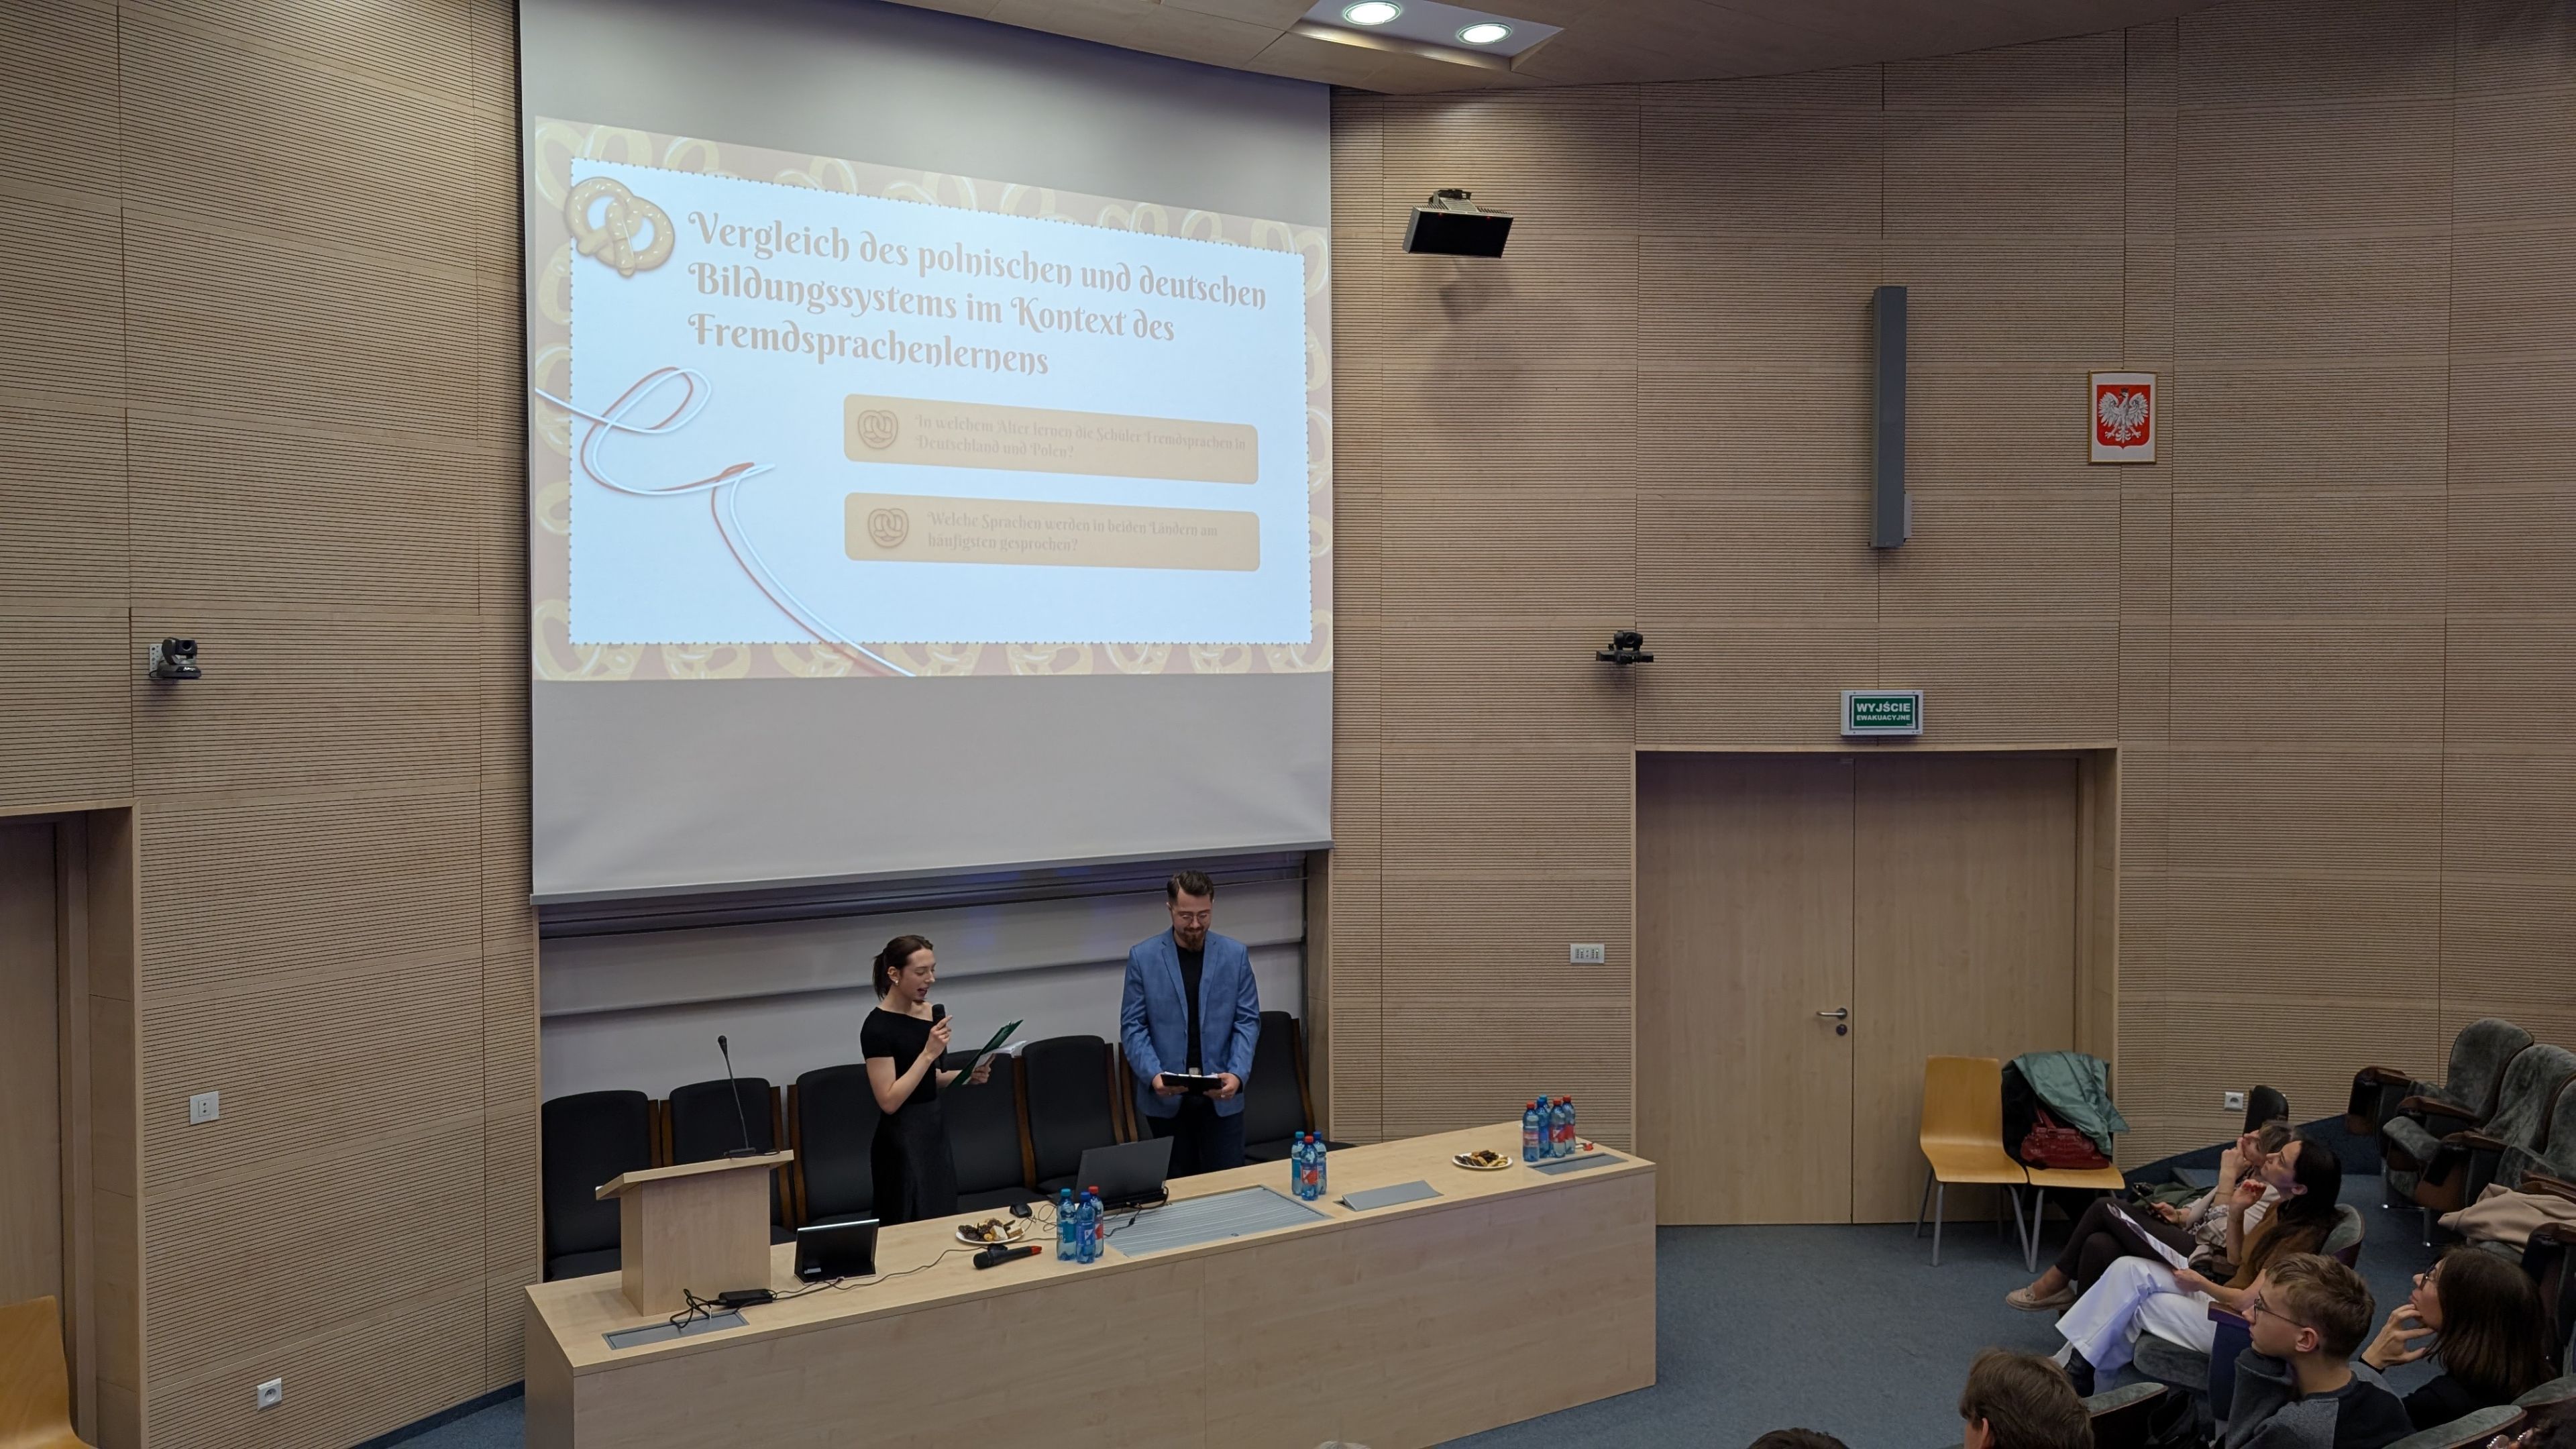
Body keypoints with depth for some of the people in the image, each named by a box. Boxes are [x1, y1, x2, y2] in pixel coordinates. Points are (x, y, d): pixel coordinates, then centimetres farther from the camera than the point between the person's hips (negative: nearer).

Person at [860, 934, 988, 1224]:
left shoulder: (932, 1013, 6)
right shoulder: (878, 1027, -17)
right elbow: (889, 1101, -20)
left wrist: (967, 1076, 0)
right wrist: (929, 1053, -23)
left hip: (935, 1130, 8)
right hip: (901, 1143, -8)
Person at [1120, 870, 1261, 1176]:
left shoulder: (1235, 954, 1)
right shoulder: (1143, 957, -2)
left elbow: (1248, 1021, 0)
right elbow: (1133, 1026, -3)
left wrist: (1237, 1073, -16)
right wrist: (1153, 1074, -18)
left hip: (1221, 1095, 1)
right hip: (1165, 1097, -1)